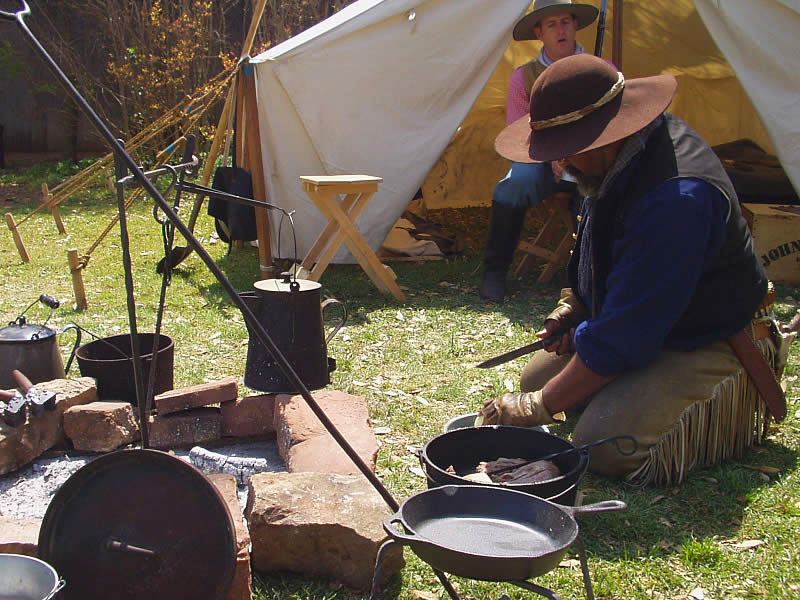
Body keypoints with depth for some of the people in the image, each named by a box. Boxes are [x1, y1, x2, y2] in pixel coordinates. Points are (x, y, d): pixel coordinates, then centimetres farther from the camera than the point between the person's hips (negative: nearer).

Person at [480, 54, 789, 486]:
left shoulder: (676, 198, -37)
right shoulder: (619, 160, -6)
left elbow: (622, 337, -33)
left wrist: (539, 407, -24)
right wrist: (575, 305, 1)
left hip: (713, 349, -9)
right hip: (651, 327, 9)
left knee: (606, 448, -25)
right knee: (536, 376, 12)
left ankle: (741, 402, -1)